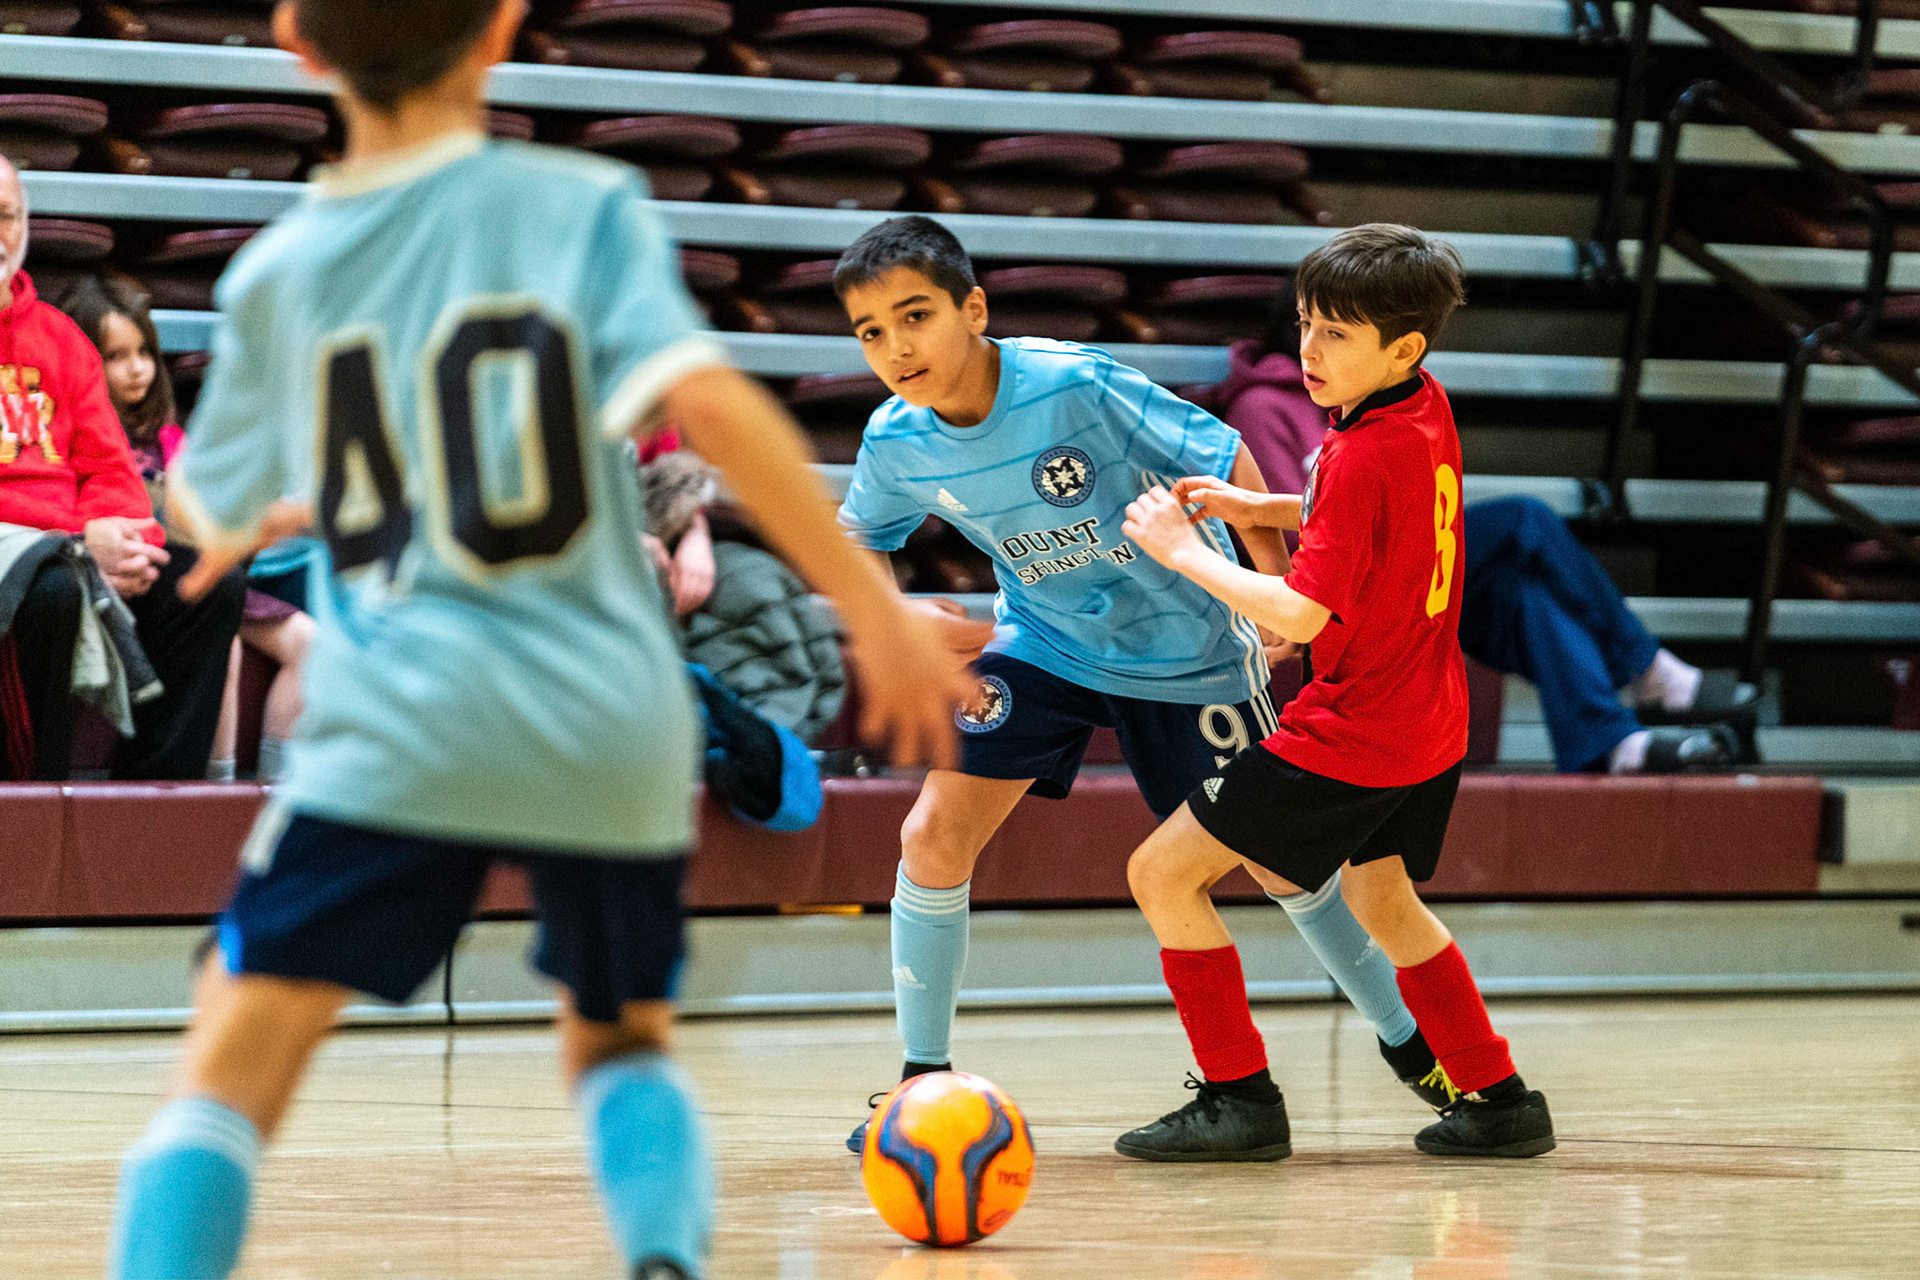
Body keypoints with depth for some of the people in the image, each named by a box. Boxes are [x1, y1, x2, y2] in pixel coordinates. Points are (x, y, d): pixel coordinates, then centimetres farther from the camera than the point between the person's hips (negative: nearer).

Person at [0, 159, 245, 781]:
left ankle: (153, 792, -13)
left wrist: (116, 533, -10)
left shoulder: (59, 335, 20)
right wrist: (81, 537, -20)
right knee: (55, 590, -37)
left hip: (79, 538, 7)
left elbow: (109, 465, 15)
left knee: (210, 584, -12)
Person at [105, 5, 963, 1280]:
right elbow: (709, 400, -14)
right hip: (612, 725, 1)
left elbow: (213, 513, 23)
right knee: (621, 1036, 22)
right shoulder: (583, 205, 1)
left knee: (237, 1057, -2)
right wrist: (874, 605, -11)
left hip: (397, 726, -1)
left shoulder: (277, 271, 7)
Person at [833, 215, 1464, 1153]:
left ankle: (1409, 1042, 26)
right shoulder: (895, 442, -15)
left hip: (1182, 646, -3)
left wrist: (1275, 586, -25)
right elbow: (854, 538, 6)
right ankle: (924, 1076, 5)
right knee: (934, 836, -12)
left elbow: (1223, 460, -21)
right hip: (1041, 642, 3)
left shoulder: (1076, 386, -30)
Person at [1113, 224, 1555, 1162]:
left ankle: (1242, 1099, -3)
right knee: (1379, 900, 29)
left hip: (1351, 734, -9)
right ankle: (1499, 1101, 31)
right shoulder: (1428, 408, 3)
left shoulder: (1361, 457, -24)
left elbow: (1299, 614, -26)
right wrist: (1261, 510, 10)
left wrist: (1182, 550, -16)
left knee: (1163, 873, -4)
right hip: (1432, 724, 9)